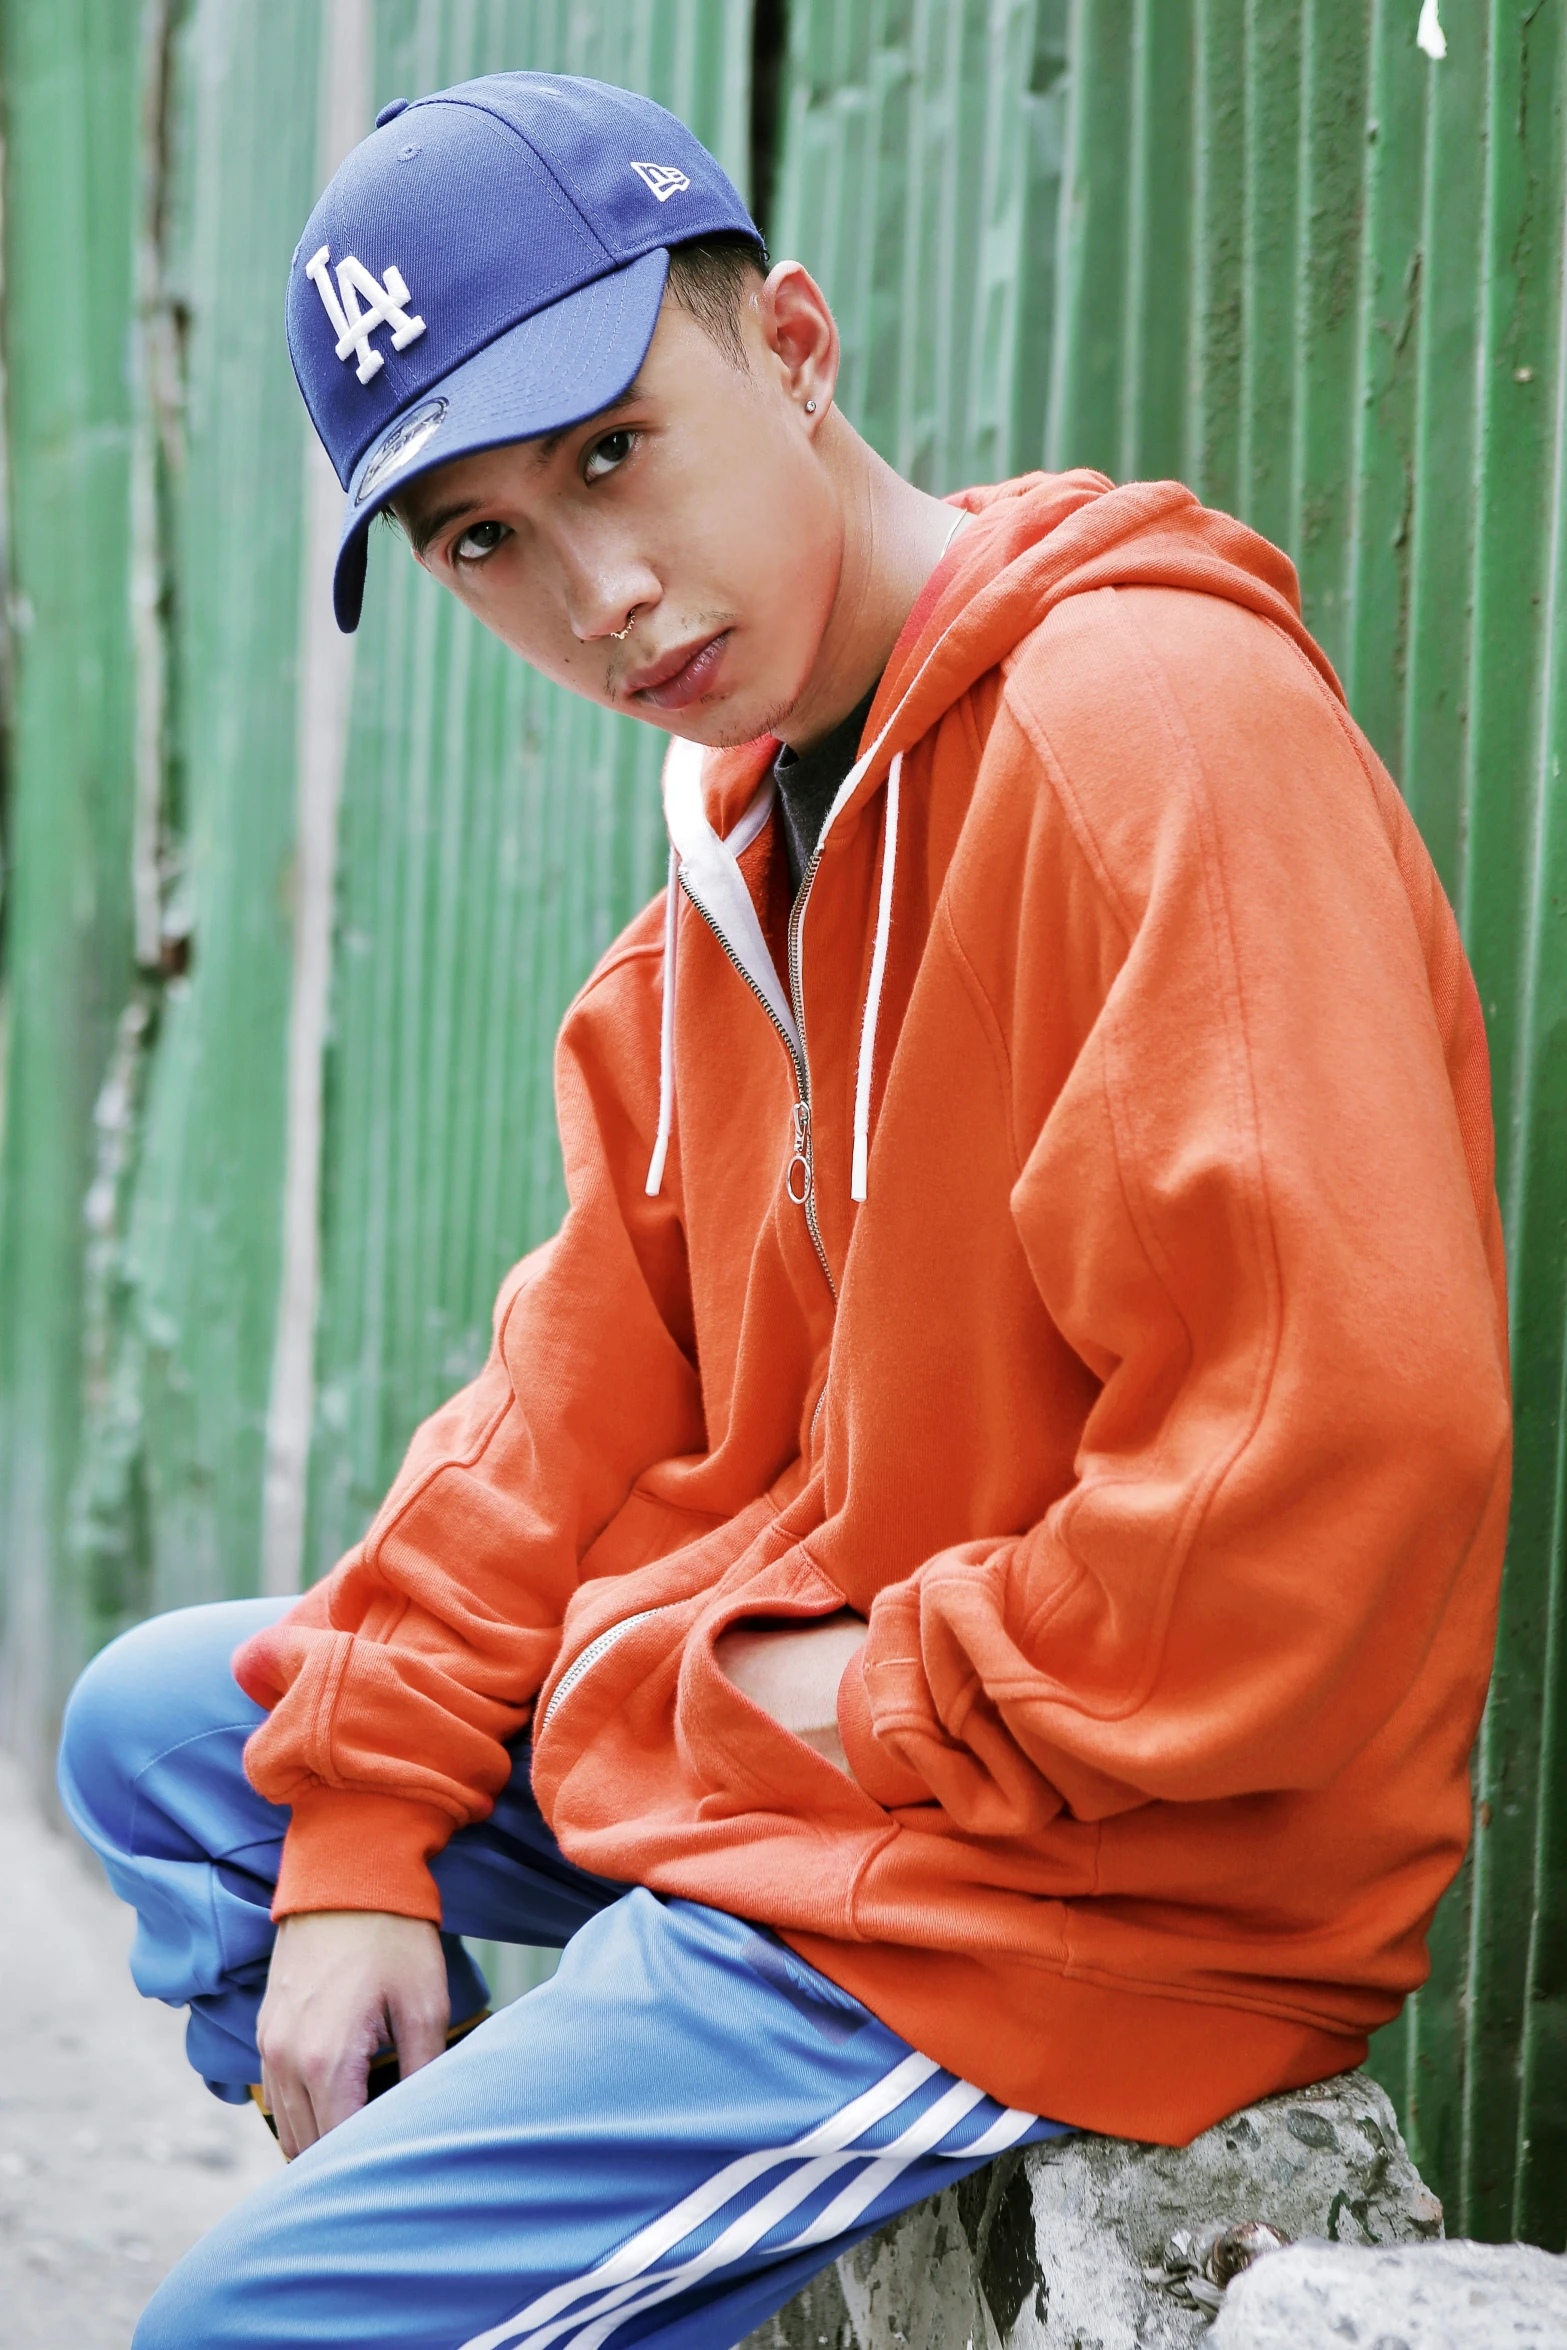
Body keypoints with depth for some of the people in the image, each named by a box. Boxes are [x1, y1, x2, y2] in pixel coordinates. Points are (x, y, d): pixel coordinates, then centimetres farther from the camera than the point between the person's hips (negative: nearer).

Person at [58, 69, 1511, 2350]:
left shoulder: (1159, 728, -23)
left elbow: (1336, 1460, -30)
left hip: (1067, 1880, -9)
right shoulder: (746, 835, 8)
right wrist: (361, 1832, 4)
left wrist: (885, 1699, -19)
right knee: (162, 1726, 19)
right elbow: (594, 1380, 11)